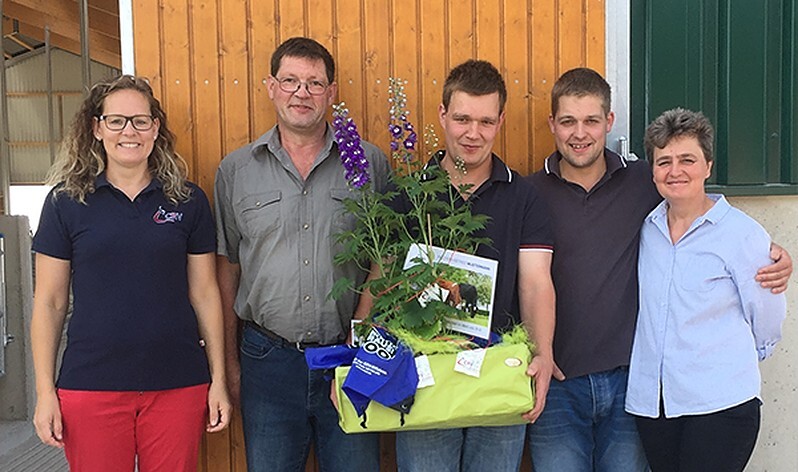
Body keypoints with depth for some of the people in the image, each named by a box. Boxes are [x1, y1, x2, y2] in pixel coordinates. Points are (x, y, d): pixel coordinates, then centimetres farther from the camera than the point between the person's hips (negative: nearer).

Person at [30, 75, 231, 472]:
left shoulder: (188, 201, 4)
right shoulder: (66, 203, 2)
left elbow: (204, 294, 6)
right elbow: (49, 303, 4)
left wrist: (218, 381, 4)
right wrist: (45, 393, 0)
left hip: (178, 386, 1)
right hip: (90, 387, 0)